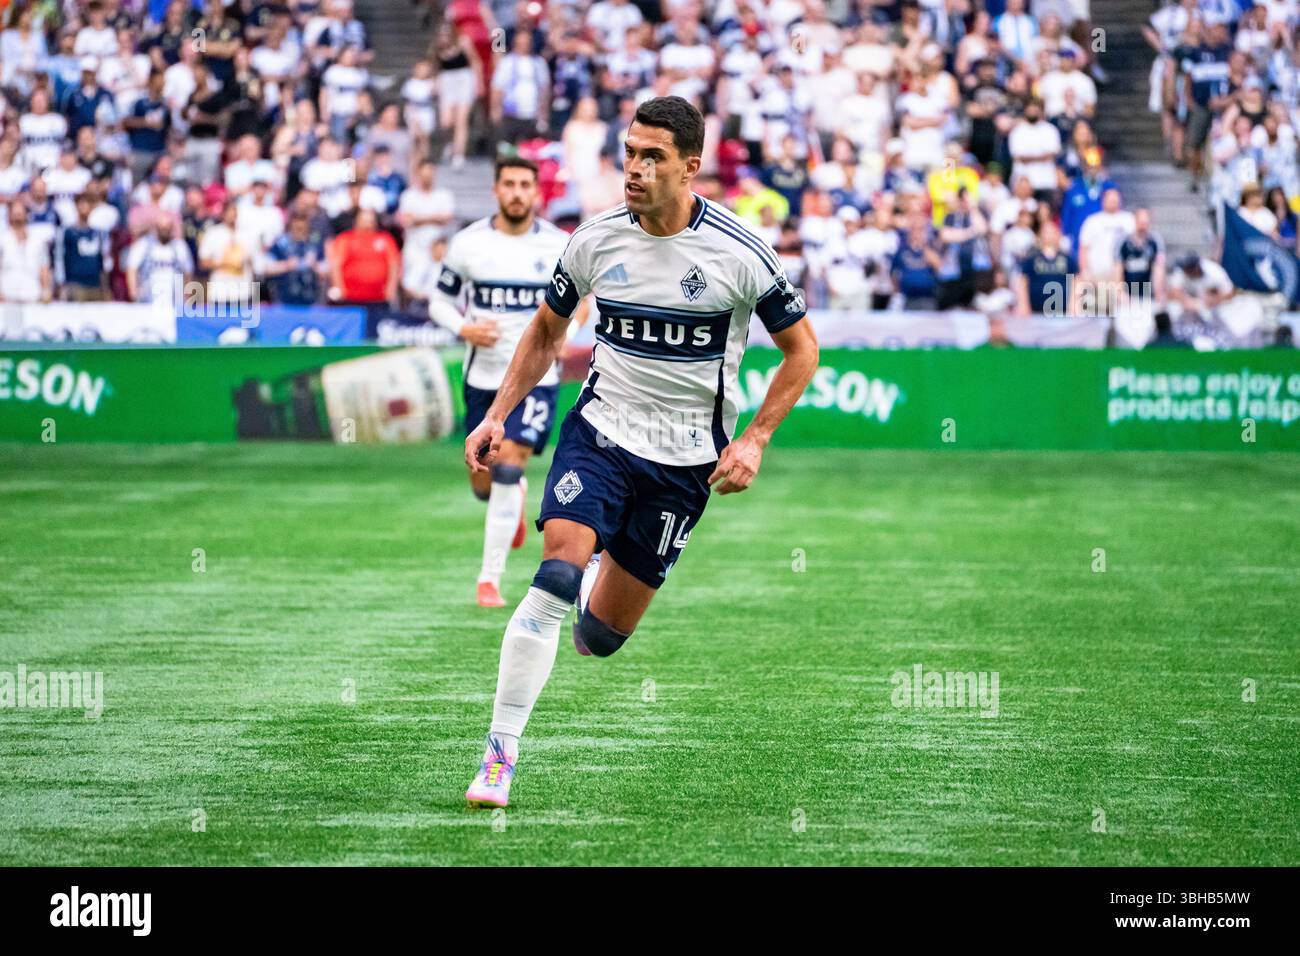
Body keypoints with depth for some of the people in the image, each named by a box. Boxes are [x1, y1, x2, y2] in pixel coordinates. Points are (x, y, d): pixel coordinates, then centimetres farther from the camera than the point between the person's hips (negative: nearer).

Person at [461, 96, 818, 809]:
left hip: (685, 459, -1)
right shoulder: (597, 239, -4)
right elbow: (547, 330, 13)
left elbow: (800, 349, 0)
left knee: (603, 635, 3)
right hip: (601, 429, 1)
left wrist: (753, 441, -9)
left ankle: (606, 582, 42)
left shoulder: (738, 251, -11)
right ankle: (500, 752, -17)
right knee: (556, 576, -24)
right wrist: (497, 416, 3)